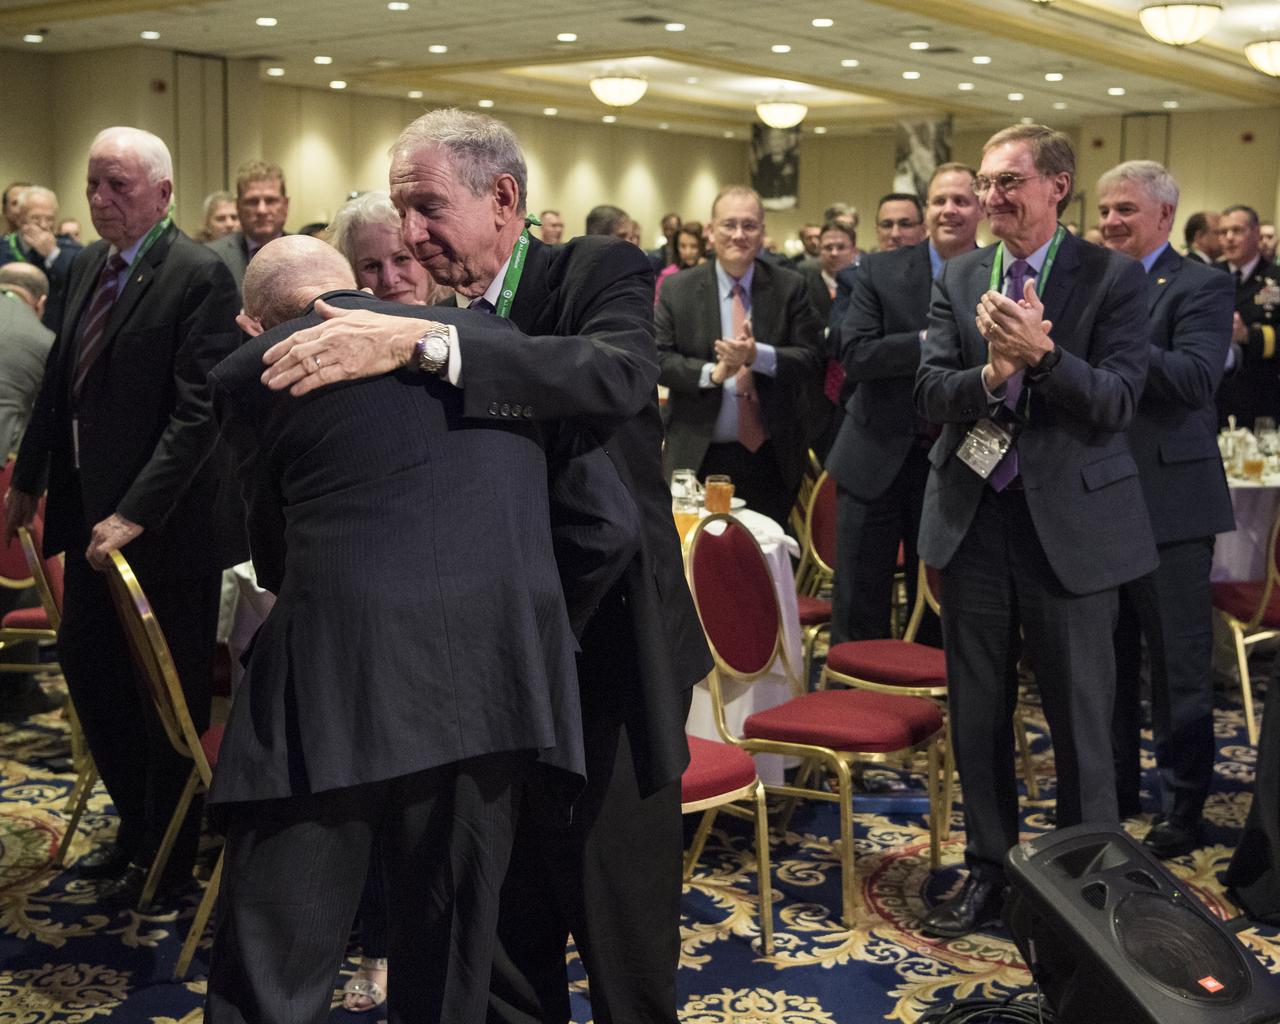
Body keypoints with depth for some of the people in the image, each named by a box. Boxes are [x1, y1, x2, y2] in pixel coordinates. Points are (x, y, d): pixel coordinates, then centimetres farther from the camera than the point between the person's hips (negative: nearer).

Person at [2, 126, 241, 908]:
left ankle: (165, 853, 25)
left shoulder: (199, 276, -16)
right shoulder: (88, 267, 8)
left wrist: (136, 513, -24)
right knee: (87, 667, 16)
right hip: (89, 510, 8)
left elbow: (198, 411, -21)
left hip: (163, 521, -8)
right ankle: (136, 821, 36)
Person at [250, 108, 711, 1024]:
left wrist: (422, 344, -38)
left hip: (606, 652, -5)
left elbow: (616, 372, -32)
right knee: (507, 924, 16)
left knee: (623, 936, 6)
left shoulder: (601, 271, -9)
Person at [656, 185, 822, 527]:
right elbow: (658, 358, -2)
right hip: (699, 457, 0)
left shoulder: (791, 288, 1)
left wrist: (758, 355, -22)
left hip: (770, 459, 1)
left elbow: (812, 360, -5)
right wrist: (712, 373, -18)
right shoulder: (677, 289, 2)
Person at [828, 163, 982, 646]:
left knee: (936, 610, 12)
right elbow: (853, 355, -10)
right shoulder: (881, 271, 0)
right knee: (859, 610, 6)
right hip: (876, 459, 0)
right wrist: (927, 342, -20)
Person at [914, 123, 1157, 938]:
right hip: (973, 517, 4)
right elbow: (929, 394, -2)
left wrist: (1040, 353, -28)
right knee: (978, 711, 14)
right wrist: (992, 373, -21)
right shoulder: (960, 278, 5)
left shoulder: (1112, 277, -6)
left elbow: (1118, 402, -14)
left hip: (1070, 519, -4)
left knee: (1081, 717, 6)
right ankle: (989, 869, 31)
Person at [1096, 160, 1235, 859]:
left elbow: (1197, 378, -22)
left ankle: (1181, 808, 15)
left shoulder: (1200, 286, -7)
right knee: (1107, 657, 16)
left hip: (1168, 501, -6)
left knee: (1177, 664, 3)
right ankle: (1115, 788, 30)